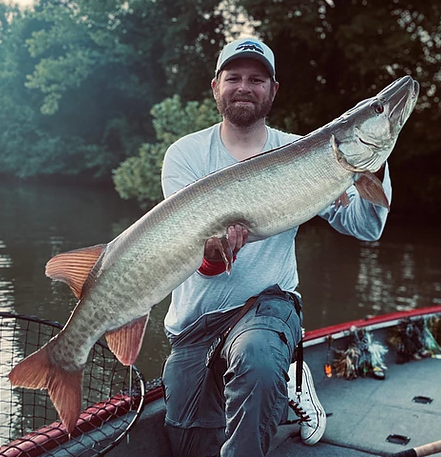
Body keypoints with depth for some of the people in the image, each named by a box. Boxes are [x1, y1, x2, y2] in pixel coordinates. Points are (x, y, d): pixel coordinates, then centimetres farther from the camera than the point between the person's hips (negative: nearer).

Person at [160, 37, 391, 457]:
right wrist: (210, 253, -36)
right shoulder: (185, 154, -3)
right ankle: (281, 383, 29)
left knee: (257, 360, -38)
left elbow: (363, 227, -7)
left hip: (266, 302, -2)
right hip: (195, 317, 2)